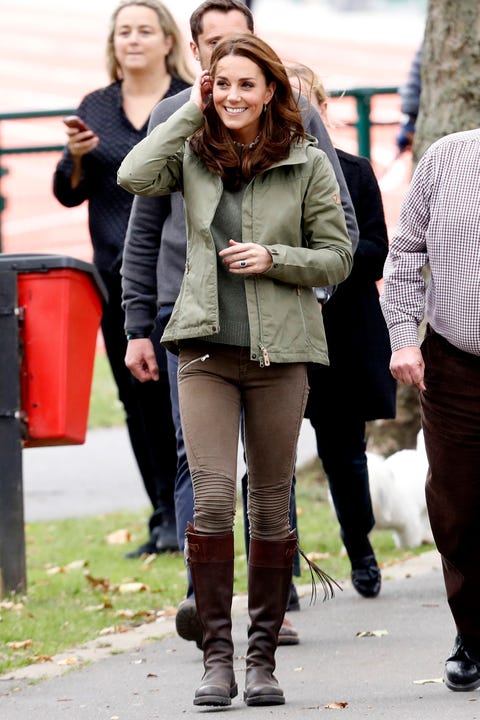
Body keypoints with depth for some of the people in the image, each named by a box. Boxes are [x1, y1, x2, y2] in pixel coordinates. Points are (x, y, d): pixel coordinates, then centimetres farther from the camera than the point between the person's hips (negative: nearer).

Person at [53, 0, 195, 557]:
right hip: (117, 275, 4)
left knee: (177, 390, -10)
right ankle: (165, 518, 12)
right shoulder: (95, 108, 13)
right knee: (137, 397, 6)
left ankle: (184, 516, -6)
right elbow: (69, 193, 11)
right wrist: (75, 155, -7)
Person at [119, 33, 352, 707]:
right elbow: (134, 176, -14)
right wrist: (192, 111, -7)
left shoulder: (308, 163, 1)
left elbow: (338, 258, 4)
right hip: (207, 348, 1)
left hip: (280, 349, 0)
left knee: (271, 505, 5)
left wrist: (272, 258, -13)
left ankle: (263, 657, 13)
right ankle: (217, 655, -4)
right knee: (213, 498, -10)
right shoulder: (194, 155, 5)